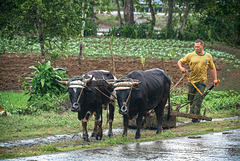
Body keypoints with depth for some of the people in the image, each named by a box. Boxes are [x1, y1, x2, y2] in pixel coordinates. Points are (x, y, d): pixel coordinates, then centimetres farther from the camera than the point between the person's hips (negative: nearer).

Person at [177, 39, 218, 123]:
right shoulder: (190, 55, 4)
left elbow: (212, 68, 18)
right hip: (192, 81, 1)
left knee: (198, 99, -12)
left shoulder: (208, 56, 9)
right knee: (191, 99, 4)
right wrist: (181, 67, -14)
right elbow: (180, 61, 8)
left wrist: (215, 79, 14)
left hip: (201, 81, -1)